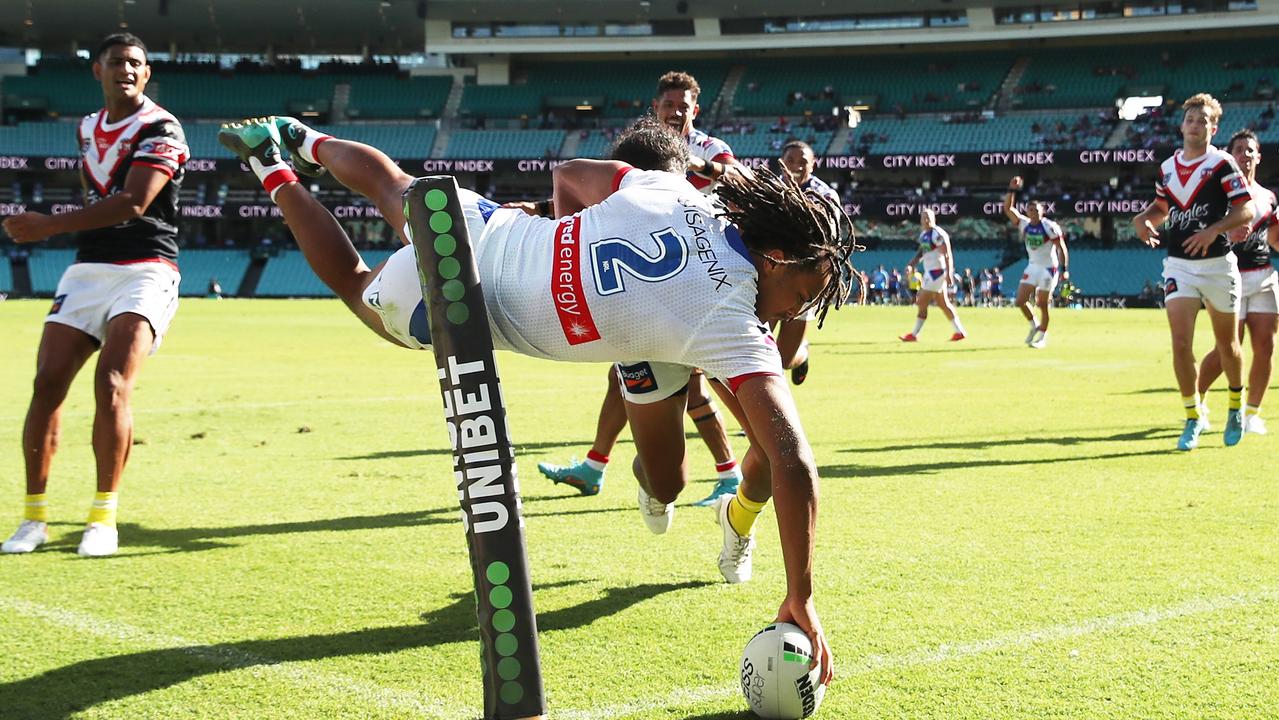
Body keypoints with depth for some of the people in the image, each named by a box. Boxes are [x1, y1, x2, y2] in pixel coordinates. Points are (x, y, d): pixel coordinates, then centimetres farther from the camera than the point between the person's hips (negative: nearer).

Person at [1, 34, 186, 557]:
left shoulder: (160, 130, -7)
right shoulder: (87, 129, 16)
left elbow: (133, 203, -19)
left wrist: (50, 226, -20)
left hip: (145, 270, -6)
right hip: (87, 270, 6)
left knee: (111, 385, -20)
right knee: (47, 383, -6)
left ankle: (103, 519, -10)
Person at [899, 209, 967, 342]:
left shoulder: (938, 234, -16)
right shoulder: (924, 234, 13)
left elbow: (947, 254, -19)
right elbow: (921, 251, 21)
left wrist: (949, 272, -24)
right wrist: (911, 264, 6)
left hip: (936, 272, -10)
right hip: (930, 271, 10)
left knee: (922, 302, -6)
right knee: (943, 304, 13)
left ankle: (914, 334, 1)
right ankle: (959, 331, 17)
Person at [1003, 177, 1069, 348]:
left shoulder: (1050, 227, -14)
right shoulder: (1024, 224, -1)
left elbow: (1061, 248, -11)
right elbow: (1007, 208, -5)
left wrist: (1064, 269, -14)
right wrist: (1012, 190, -15)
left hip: (1048, 269, -5)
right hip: (1032, 267, 5)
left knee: (1042, 304, -1)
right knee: (1020, 301, 0)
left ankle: (1042, 336, 14)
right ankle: (1034, 326, 24)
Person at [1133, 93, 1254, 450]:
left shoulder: (1222, 164, -7)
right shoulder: (1167, 168, 9)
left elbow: (1246, 211, -11)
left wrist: (1213, 230, -26)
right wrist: (1143, 219, 1)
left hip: (1218, 265, -3)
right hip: (1179, 265, 3)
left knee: (1227, 345, 9)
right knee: (1180, 344, -9)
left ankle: (1236, 405, 33)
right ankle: (1193, 418, 3)